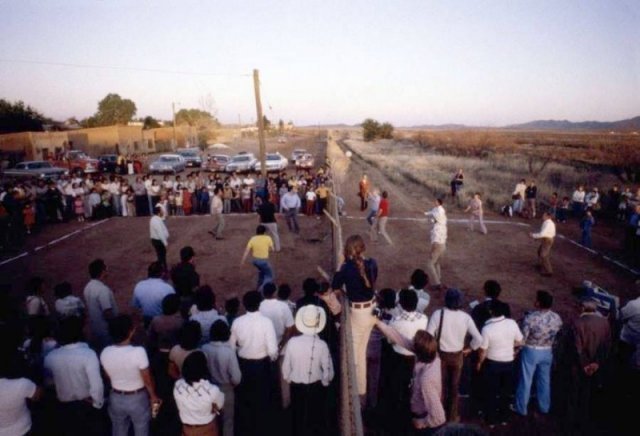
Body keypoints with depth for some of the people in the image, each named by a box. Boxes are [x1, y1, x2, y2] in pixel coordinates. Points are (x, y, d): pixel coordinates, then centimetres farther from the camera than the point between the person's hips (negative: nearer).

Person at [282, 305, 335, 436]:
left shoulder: (292, 342, -20)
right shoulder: (321, 345, -24)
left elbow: (286, 367, -9)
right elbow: (328, 370, -16)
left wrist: (288, 380, 11)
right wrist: (324, 383, 4)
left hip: (296, 386, 1)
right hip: (316, 387, -1)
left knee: (298, 416, 24)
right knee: (316, 416, 24)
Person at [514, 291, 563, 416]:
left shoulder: (531, 318, -27)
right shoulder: (557, 318, -12)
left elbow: (522, 338, -20)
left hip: (531, 351, -4)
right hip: (547, 352, 4)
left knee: (526, 380, 10)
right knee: (545, 380, 22)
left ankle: (521, 408, 23)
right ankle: (544, 407, 37)